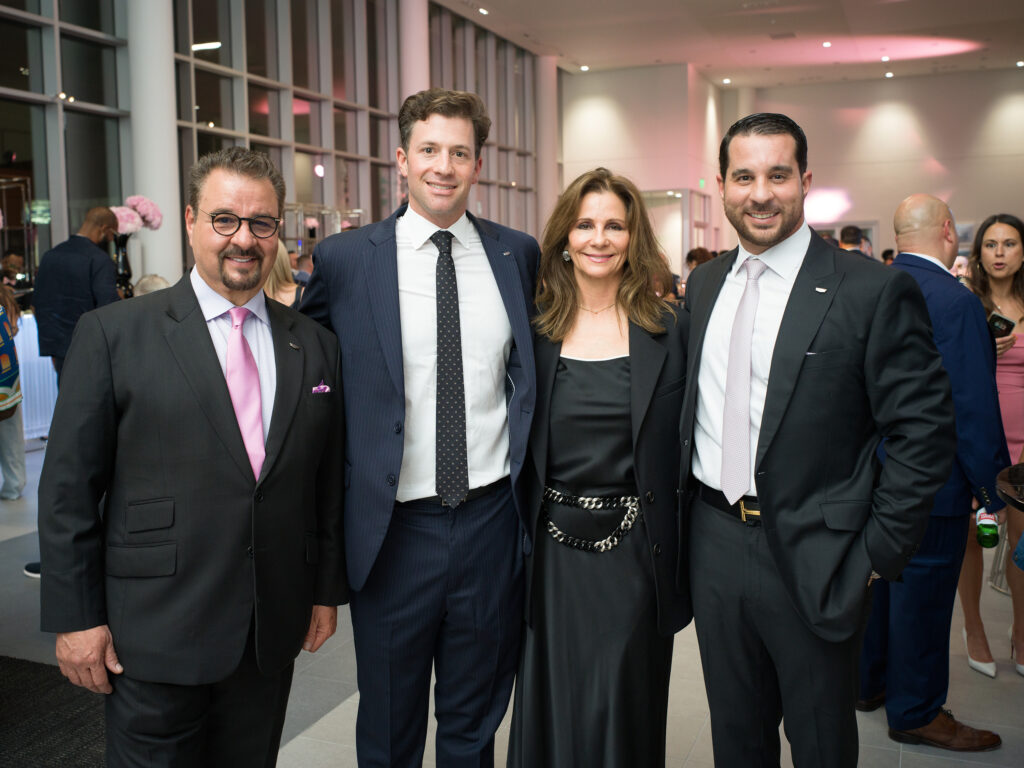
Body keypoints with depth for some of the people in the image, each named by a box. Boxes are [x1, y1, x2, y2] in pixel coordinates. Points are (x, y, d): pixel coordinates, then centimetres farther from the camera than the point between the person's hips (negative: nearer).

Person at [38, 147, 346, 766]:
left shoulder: (316, 346, 6)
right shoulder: (113, 334, -5)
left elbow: (329, 480, 9)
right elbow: (68, 487, -4)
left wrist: (327, 591, 10)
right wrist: (76, 617, -6)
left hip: (272, 637, 4)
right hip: (156, 636, -3)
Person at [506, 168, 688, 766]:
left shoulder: (667, 333, -2)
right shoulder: (536, 331, 2)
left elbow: (682, 453, 0)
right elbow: (519, 448, 7)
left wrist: (683, 561, -3)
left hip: (634, 558, -1)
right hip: (553, 555, 2)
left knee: (623, 717, 11)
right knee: (552, 712, 14)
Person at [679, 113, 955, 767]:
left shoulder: (875, 290, -11)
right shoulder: (704, 285, 7)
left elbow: (923, 429, -11)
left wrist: (880, 550, -12)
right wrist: (686, 518, 10)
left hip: (813, 558, -4)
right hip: (714, 542, 5)